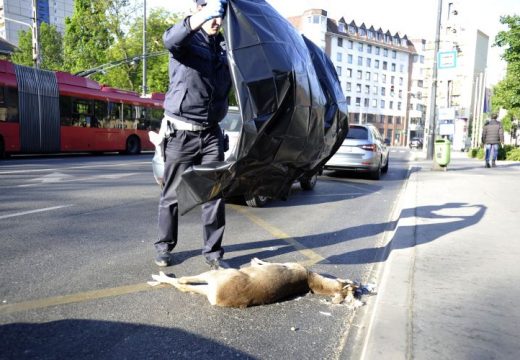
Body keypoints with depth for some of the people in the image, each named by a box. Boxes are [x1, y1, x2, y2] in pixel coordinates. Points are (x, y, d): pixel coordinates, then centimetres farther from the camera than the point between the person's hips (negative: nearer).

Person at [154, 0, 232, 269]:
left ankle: (213, 252, 13)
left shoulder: (224, 44, 13)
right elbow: (170, 40, -28)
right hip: (181, 132, -3)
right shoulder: (187, 38, -3)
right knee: (172, 193, 7)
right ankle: (164, 246, 25)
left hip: (212, 133, 4)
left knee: (214, 194, 2)